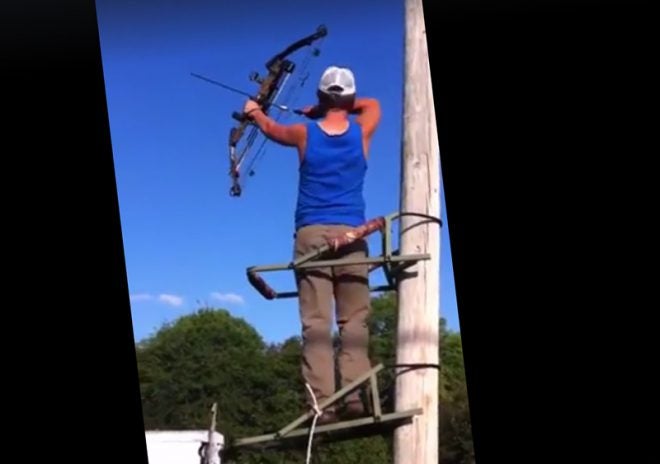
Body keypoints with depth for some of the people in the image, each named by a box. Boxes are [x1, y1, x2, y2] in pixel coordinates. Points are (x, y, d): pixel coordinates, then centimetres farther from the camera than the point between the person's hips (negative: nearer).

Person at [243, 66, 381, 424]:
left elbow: (270, 129, 29)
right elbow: (372, 104, 31)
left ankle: (321, 402, -16)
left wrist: (254, 112, 49)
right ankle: (354, 395, -14)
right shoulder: (362, 131, 7)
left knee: (316, 322, -7)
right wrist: (342, 107, 37)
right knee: (354, 321, -1)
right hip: (350, 234, 0)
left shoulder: (305, 134, 7)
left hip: (311, 234, 0)